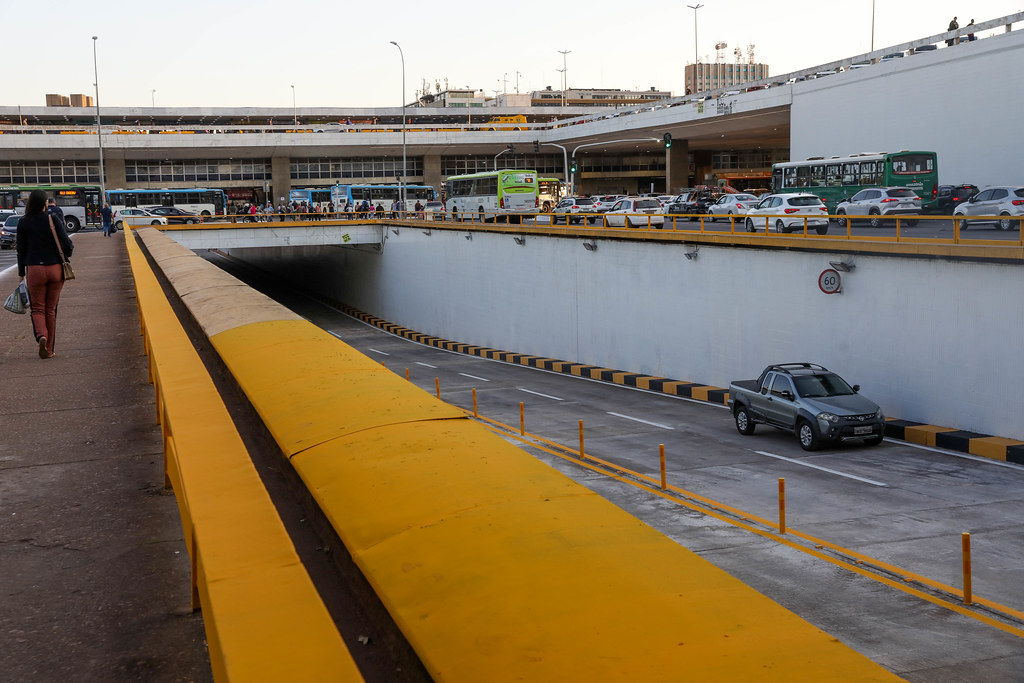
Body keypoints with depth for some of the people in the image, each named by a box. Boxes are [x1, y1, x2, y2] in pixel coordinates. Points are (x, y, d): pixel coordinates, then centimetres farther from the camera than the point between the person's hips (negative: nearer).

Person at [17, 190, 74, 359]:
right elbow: (67, 243, -9)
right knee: (51, 310, 11)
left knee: (38, 309, 8)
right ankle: (49, 349, 14)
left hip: (34, 270, -1)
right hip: (55, 269, 1)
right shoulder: (54, 220, -6)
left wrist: (21, 273, 10)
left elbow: (21, 249, 1)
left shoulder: (24, 223, -3)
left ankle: (41, 336, -22)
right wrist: (67, 254, 14)